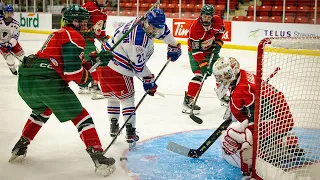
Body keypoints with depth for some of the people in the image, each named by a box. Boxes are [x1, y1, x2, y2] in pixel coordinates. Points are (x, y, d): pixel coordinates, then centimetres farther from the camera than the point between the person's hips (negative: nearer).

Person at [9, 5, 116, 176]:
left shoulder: (59, 34, 29)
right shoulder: (73, 37, 0)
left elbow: (71, 61, 24)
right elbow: (73, 71, -11)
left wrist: (98, 59, 18)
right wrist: (85, 78, 9)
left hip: (24, 80, 9)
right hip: (46, 81, -9)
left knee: (42, 110, 37)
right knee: (80, 116, 0)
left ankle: (20, 146, 38)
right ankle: (98, 157, -8)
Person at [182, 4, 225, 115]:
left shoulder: (217, 21, -17)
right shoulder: (195, 28, -33)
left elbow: (220, 30, 10)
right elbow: (196, 50, -32)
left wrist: (218, 42, -2)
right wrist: (203, 64, -37)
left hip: (211, 50, 6)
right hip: (196, 52, -6)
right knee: (199, 75, -23)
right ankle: (188, 101, -20)